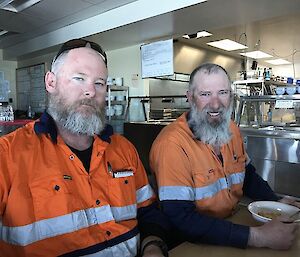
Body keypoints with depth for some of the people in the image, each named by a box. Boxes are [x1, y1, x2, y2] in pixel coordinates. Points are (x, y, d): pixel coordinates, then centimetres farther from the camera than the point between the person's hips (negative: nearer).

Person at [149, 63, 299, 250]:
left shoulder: (232, 129, 3)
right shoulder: (172, 144, -23)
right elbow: (181, 219, -25)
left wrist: (277, 203, -1)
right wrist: (258, 237, -25)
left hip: (234, 223, 6)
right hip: (193, 242, -6)